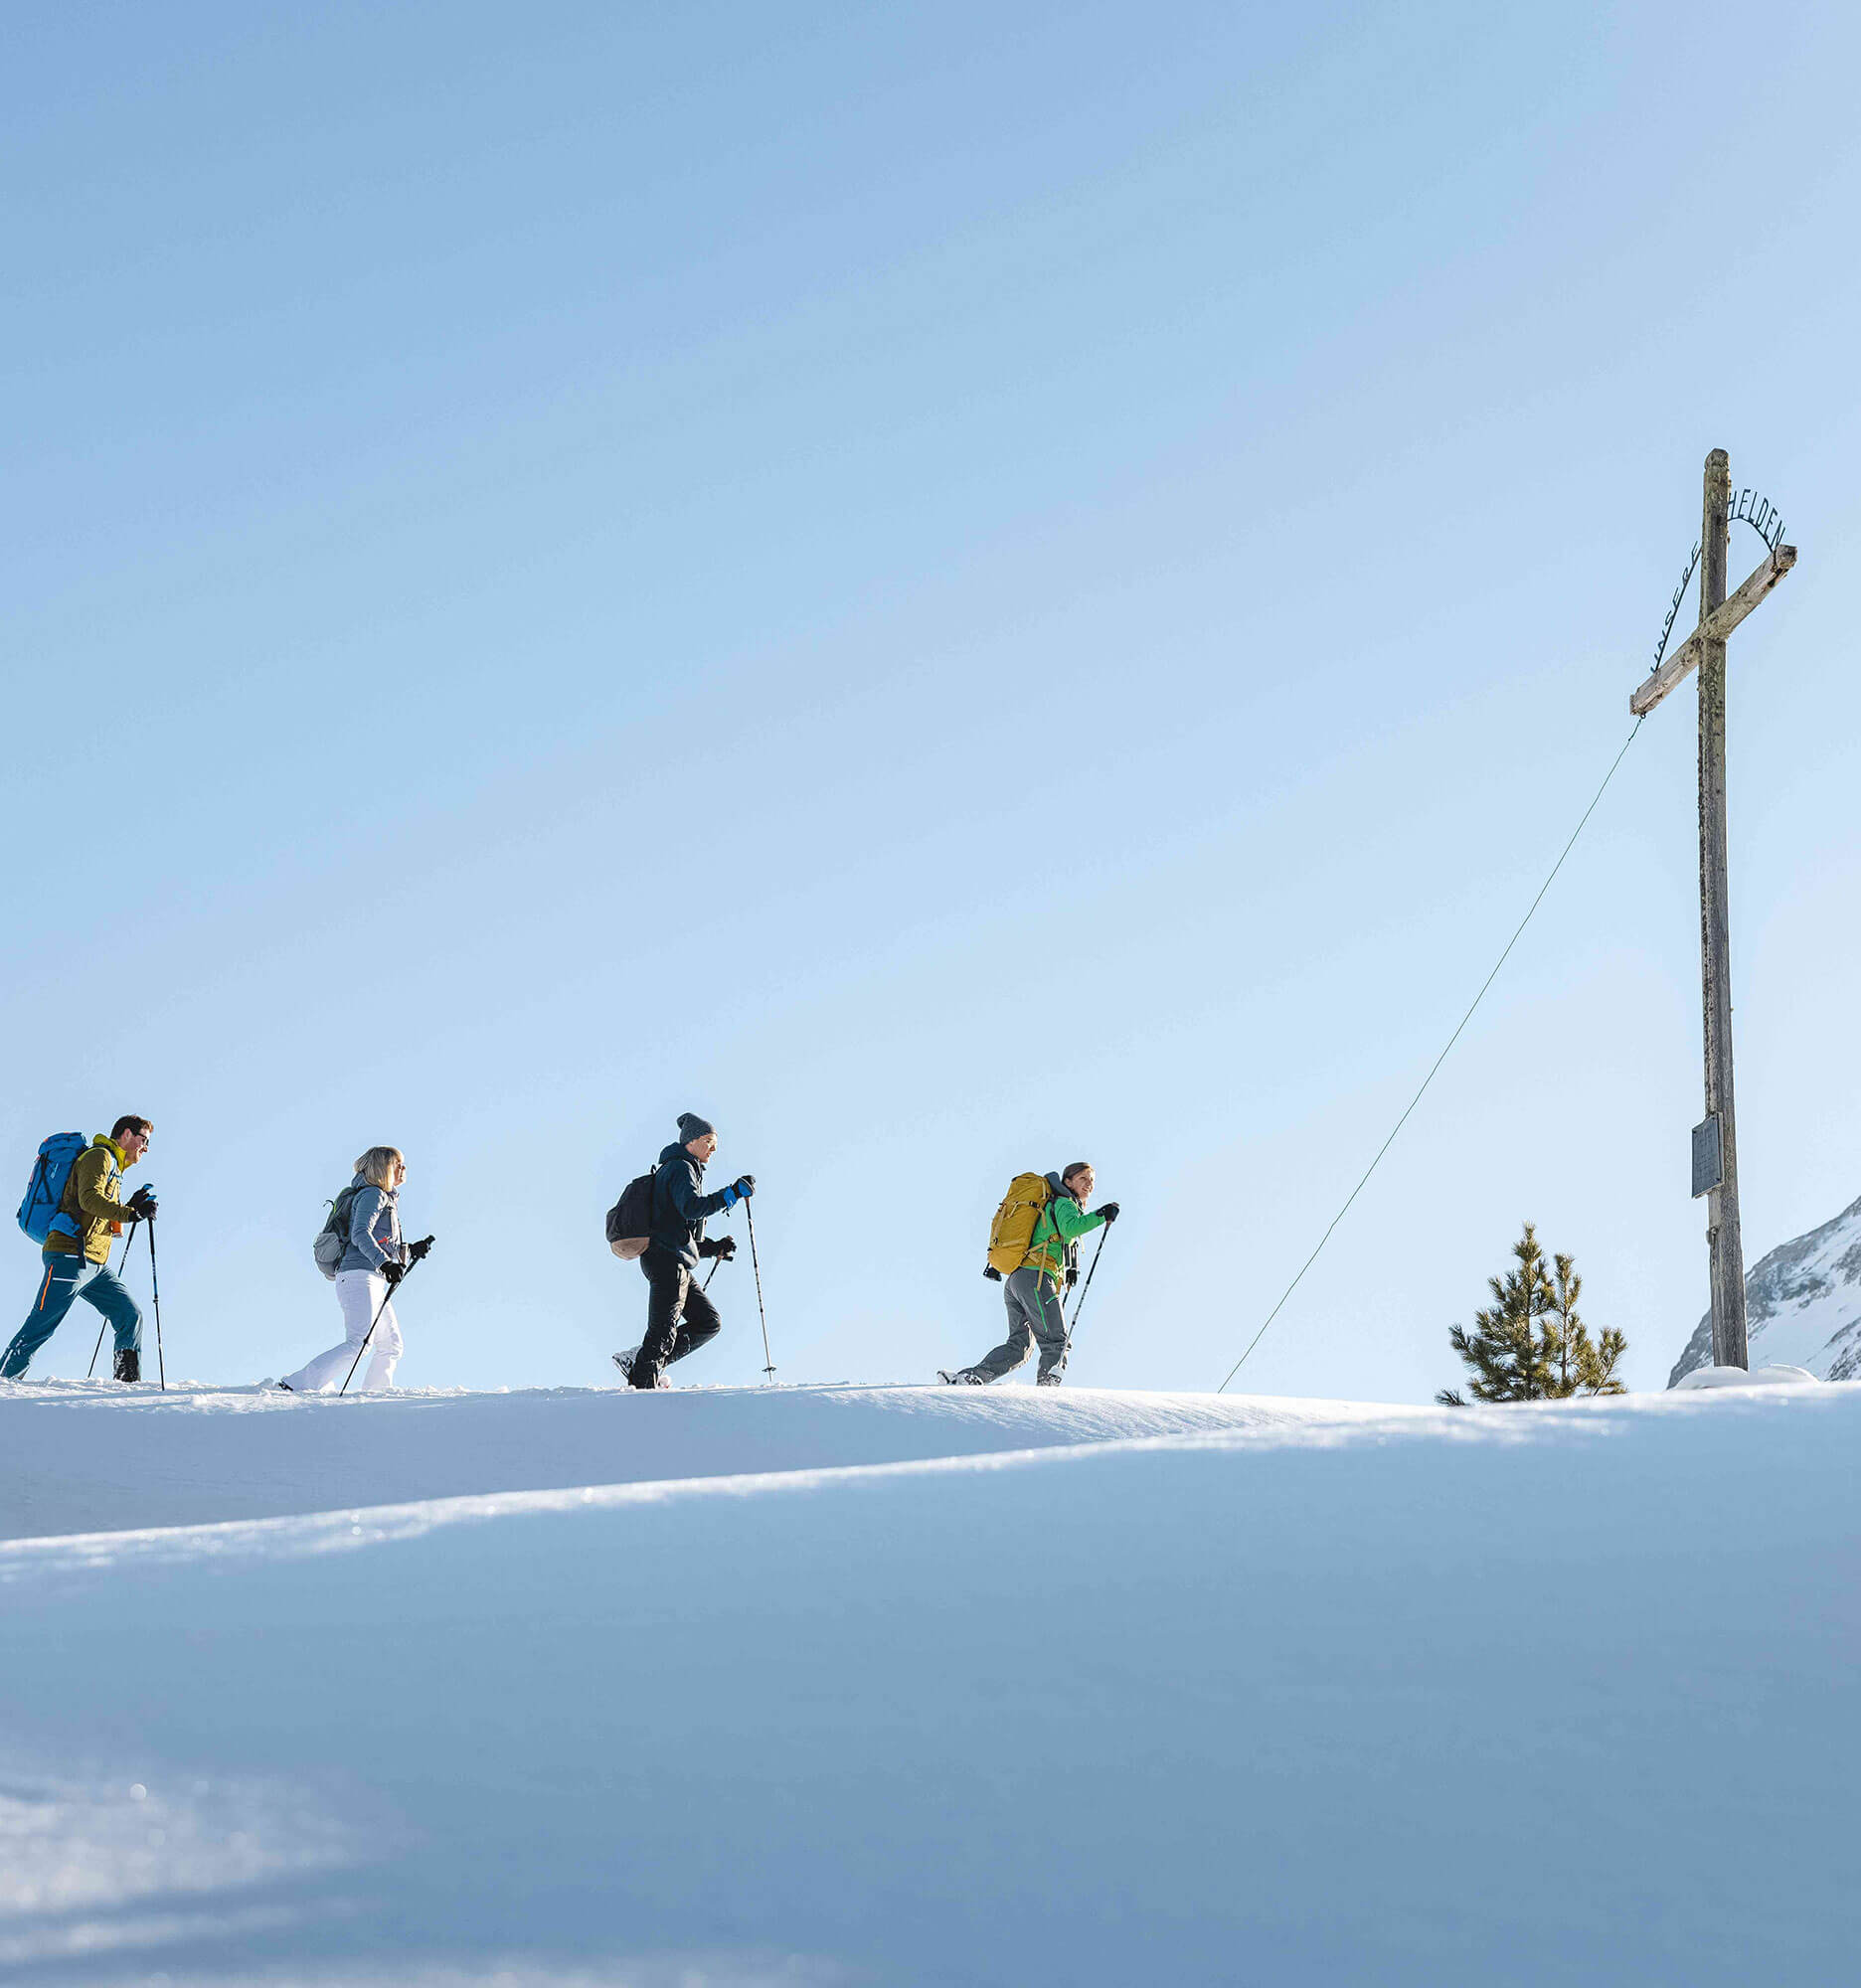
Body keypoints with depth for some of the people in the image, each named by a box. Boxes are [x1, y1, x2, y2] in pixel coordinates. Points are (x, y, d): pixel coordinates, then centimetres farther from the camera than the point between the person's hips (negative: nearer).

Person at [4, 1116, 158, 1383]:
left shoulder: (113, 1168, 27)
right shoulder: (98, 1156, -2)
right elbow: (89, 1199, -19)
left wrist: (133, 1206, 17)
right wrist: (130, 1212, -19)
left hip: (95, 1265, 10)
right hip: (70, 1256, -10)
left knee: (130, 1315, 0)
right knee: (40, 1328, -11)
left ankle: (128, 1381, 1)